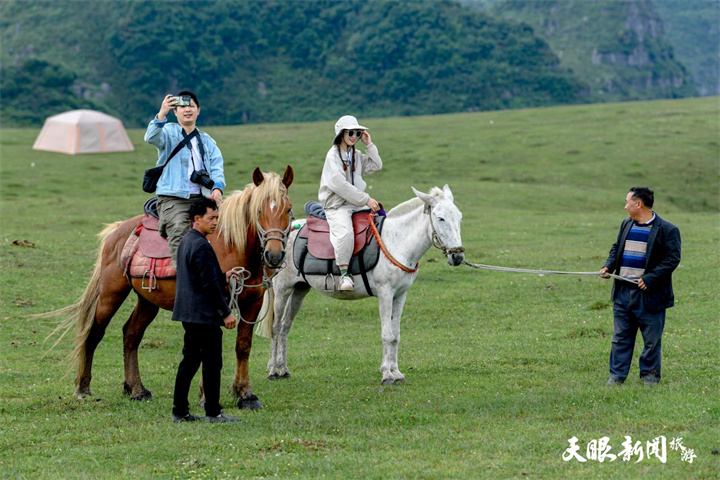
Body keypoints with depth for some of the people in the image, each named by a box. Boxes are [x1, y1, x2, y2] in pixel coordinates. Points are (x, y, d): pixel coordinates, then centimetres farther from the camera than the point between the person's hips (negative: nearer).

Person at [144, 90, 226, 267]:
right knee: (179, 229, -27)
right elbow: (152, 138, -14)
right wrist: (161, 114, -31)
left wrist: (217, 187, -13)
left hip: (201, 198, 5)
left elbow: (216, 166, 8)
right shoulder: (169, 132, 9)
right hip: (173, 199, -5)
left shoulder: (207, 141, 21)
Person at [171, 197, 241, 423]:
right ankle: (213, 412, 2)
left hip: (188, 313, 10)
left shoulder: (186, 241, 14)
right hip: (204, 314, -10)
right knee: (212, 362, -2)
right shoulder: (201, 246, -18)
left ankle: (180, 411, 15)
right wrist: (226, 313, -15)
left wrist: (223, 277, 20)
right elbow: (210, 284, -20)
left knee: (190, 361, 13)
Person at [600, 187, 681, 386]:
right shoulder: (626, 224, 13)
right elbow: (616, 248, 22)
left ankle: (649, 375, 17)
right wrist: (608, 266, 2)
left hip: (649, 295, -6)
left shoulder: (667, 230, -9)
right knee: (620, 337, 8)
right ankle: (617, 375, 14)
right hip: (623, 292, 6)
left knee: (652, 340, 4)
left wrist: (650, 279, -19)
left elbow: (672, 259, -12)